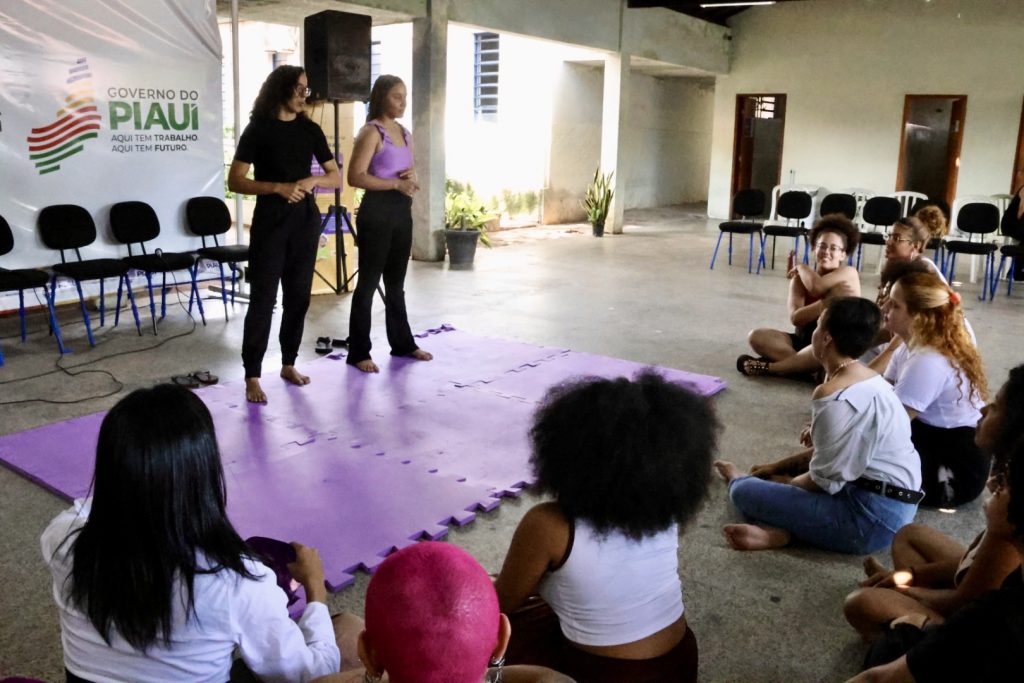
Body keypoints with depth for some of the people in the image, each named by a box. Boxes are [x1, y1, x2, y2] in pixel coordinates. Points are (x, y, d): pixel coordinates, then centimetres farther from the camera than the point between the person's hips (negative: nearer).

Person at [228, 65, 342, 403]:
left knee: (298, 296, 9)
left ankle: (288, 364, 22)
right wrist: (278, 187, -20)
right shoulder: (258, 129, -4)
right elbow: (235, 181, -8)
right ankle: (252, 376, -1)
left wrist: (312, 180, -10)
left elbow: (336, 177, 11)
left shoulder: (310, 130, 9)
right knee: (262, 298, -5)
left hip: (306, 219, 5)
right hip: (270, 220, -4)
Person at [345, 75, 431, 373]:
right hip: (377, 211, -8)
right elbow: (355, 177, -19)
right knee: (368, 282, -3)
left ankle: (402, 343, 27)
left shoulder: (404, 133, 13)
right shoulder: (371, 132, -10)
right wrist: (396, 183, -22)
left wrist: (412, 178, 1)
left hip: (402, 211, 8)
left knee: (396, 282, 17)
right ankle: (358, 352, 3)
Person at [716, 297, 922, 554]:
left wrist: (783, 483, 2)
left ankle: (739, 480, 26)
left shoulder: (834, 398, -21)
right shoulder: (868, 380, 10)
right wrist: (778, 467, 21)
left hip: (873, 517, -10)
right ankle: (779, 529, -2)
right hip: (894, 505, 10)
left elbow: (824, 482, -18)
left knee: (746, 492, -9)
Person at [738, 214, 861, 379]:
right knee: (757, 336, -15)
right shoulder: (800, 278, 0)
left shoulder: (849, 274, -8)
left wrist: (801, 267, -5)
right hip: (804, 341, 4)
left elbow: (816, 286, -27)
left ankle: (768, 367, -27)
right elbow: (795, 318, -15)